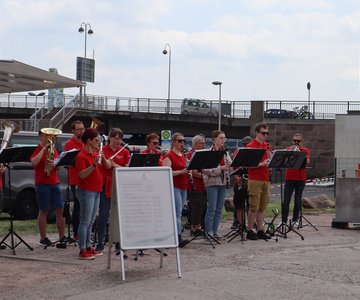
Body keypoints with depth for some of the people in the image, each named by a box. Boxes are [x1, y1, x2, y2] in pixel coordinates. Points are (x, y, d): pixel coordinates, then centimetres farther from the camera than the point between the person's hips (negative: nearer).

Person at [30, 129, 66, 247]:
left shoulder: (54, 150, 15)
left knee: (60, 210, 2)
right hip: (42, 184, -5)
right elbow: (34, 162, -22)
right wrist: (44, 149, -18)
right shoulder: (37, 150, -2)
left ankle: (62, 237, 8)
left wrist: (55, 164, -12)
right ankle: (43, 239, 5)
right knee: (43, 211, -1)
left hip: (54, 183, 5)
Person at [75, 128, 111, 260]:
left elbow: (108, 166, 8)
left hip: (96, 191, 8)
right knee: (85, 222, -7)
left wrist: (103, 158, -10)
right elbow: (82, 175, -20)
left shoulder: (97, 153, 13)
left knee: (90, 222, 13)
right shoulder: (82, 156, -12)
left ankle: (88, 247, 20)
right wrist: (94, 165, -29)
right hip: (86, 191, -8)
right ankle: (82, 251, -6)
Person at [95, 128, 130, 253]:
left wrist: (114, 164, -13)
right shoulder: (102, 150, 0)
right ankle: (100, 243, 4)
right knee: (103, 214, -2)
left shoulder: (124, 152, 5)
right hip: (105, 185, -2)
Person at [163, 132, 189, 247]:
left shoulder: (183, 155, 16)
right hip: (174, 187, -8)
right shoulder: (169, 156, -8)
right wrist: (181, 171, -26)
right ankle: (178, 238, -20)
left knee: (179, 213, 9)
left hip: (183, 187, 8)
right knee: (177, 212, -15)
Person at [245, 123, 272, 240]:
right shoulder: (250, 146, -6)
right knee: (254, 207, -4)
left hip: (265, 180, 6)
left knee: (262, 207, 9)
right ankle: (250, 231, 4)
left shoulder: (267, 146, 14)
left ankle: (260, 231, 14)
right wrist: (262, 164, -21)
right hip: (255, 180, -6)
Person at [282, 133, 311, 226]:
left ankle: (294, 220, 12)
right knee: (286, 200, -4)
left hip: (300, 179, -1)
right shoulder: (289, 149, 10)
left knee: (298, 201, 4)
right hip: (289, 178, 1)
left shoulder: (305, 151, 5)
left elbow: (307, 162, -11)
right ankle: (284, 220, -2)